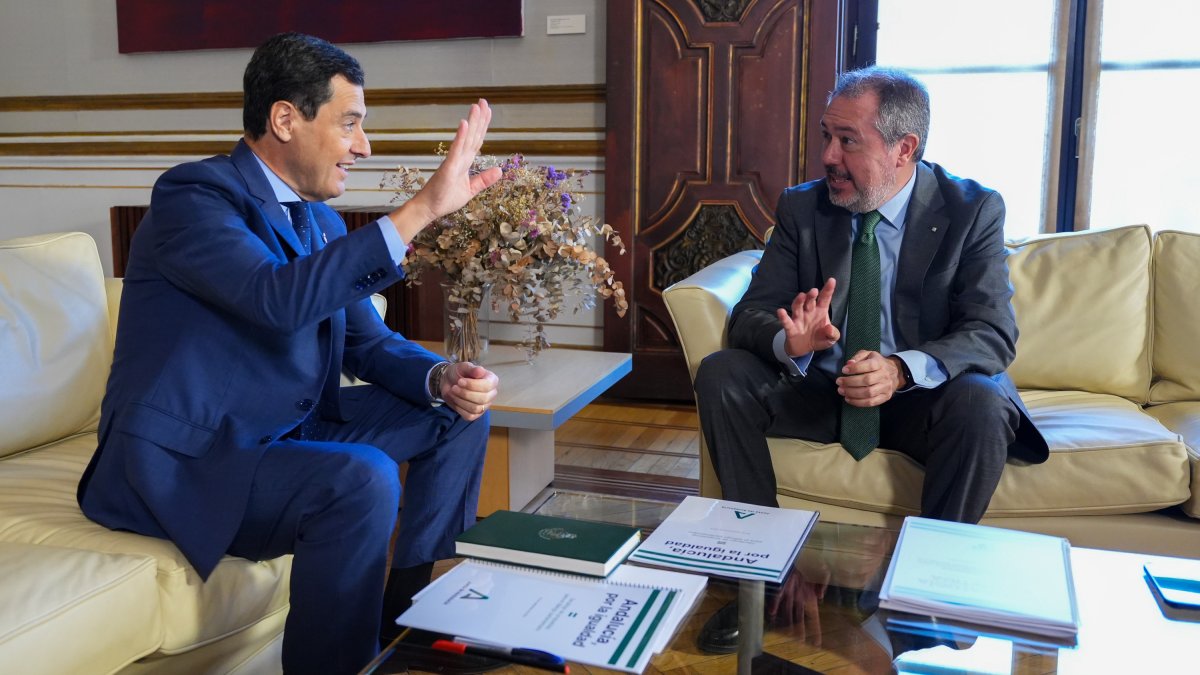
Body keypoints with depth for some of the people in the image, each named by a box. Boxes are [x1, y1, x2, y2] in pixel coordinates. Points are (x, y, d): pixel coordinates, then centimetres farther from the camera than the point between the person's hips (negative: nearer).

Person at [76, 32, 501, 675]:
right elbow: (281, 299, -35)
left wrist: (442, 378, -11)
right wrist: (422, 207, -34)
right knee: (363, 480, -33)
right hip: (183, 457, -9)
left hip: (289, 430, 9)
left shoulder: (322, 221, 8)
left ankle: (415, 609, 15)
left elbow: (368, 342, 10)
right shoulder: (192, 194, -16)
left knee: (459, 411, 6)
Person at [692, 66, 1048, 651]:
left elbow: (994, 333, -16)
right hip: (818, 388, 3)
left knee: (982, 405, -34)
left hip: (919, 395, -2)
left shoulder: (973, 211, -8)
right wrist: (790, 340, -32)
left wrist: (902, 368, -36)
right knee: (719, 375, -20)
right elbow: (751, 313, -6)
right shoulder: (802, 208, -1)